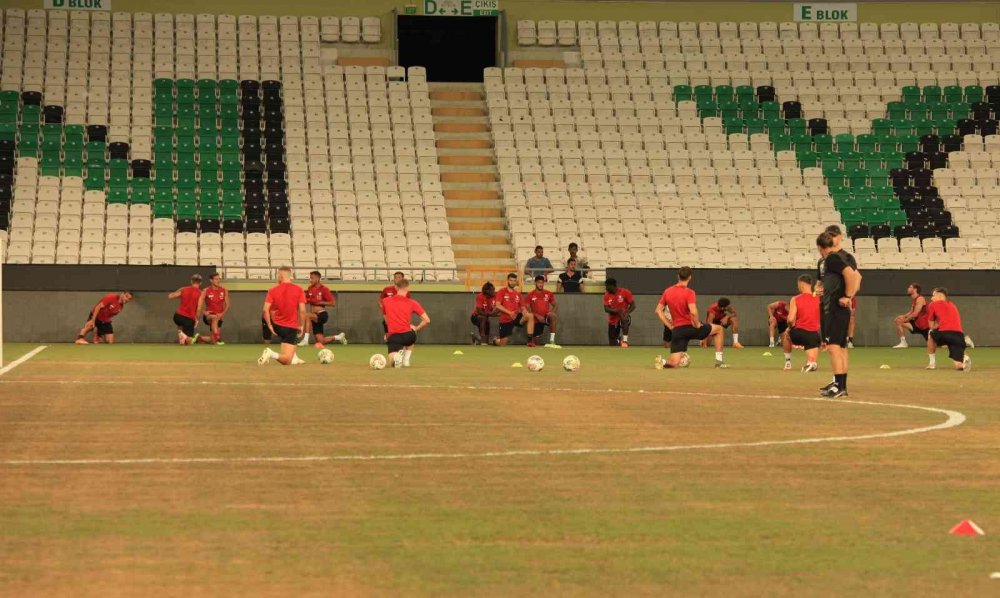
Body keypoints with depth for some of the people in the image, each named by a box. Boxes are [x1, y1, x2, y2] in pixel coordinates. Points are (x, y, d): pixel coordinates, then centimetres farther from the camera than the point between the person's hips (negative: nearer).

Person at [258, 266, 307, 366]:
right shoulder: (298, 290, -5)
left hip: (277, 326, 4)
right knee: (286, 361, -5)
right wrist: (302, 326, 2)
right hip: (291, 328, -4)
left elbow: (265, 310, -10)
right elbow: (302, 310, -11)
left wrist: (270, 325, 0)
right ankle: (271, 354, -33)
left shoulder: (273, 290, -3)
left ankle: (293, 358, 29)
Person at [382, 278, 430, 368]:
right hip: (407, 335, 0)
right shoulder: (412, 303, 5)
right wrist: (416, 329, 18)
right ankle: (406, 359, 18)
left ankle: (397, 356, -27)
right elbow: (427, 320, 1)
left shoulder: (386, 301, 10)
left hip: (393, 336, 0)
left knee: (393, 362, 8)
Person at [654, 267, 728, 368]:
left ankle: (663, 361, -27)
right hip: (690, 327, -4)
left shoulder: (667, 291, 5)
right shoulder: (689, 292, -12)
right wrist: (697, 325, -9)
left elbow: (658, 311, 10)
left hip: (677, 330, 4)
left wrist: (670, 326, 11)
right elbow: (693, 312, -26)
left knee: (674, 363, 7)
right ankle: (719, 361, 16)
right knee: (719, 329, 20)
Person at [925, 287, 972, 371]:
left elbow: (932, 326, 21)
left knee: (931, 334, 31)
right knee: (958, 366, 7)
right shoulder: (952, 305, 32)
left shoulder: (933, 304, 18)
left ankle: (932, 363, 24)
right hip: (959, 335, 4)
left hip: (944, 334, -4)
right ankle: (964, 357, -26)